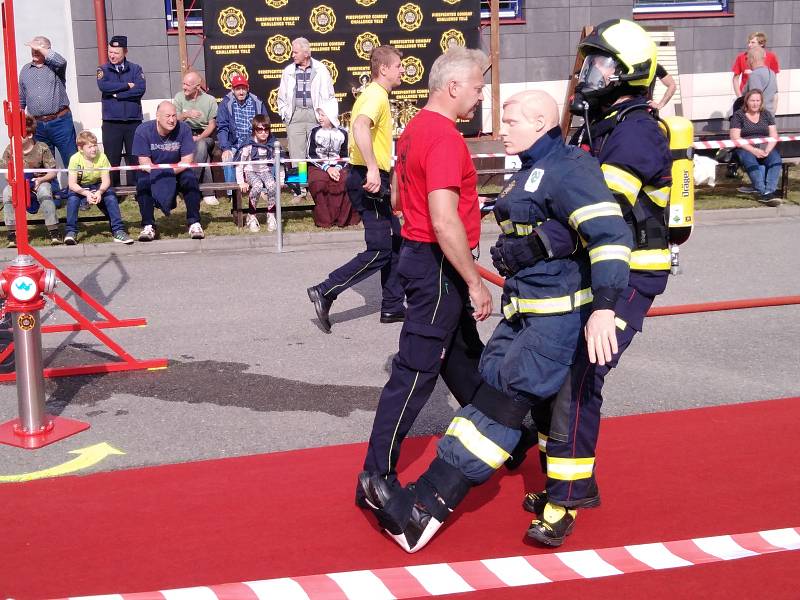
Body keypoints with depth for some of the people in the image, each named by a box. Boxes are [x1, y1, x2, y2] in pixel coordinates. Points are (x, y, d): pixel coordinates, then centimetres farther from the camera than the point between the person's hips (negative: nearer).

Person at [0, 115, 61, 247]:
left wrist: (40, 179, -24)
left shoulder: (42, 148, -10)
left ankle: (53, 232, -31)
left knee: (44, 192, -37)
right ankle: (12, 233, -26)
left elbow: (52, 172, -7)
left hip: (39, 182, -2)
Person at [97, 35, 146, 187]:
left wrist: (117, 94, -9)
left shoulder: (135, 69, 8)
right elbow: (103, 86, -13)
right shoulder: (103, 70, 8)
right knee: (112, 158, 0)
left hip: (133, 121, 1)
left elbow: (141, 88, -9)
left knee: (135, 157, 1)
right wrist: (127, 86, -9)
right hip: (111, 122, 0)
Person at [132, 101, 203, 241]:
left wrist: (169, 172, -31)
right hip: (152, 172, 0)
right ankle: (148, 226, -22)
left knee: (190, 178, -29)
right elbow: (144, 163, -17)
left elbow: (187, 160, -16)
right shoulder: (143, 131, -16)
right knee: (143, 181, -30)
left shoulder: (183, 129, -14)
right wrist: (159, 175, -33)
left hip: (177, 171, 0)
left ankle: (194, 224, -21)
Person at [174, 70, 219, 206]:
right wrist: (186, 115, -20)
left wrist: (200, 137, -16)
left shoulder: (210, 100, 0)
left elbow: (212, 124, -1)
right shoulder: (179, 97, 6)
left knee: (201, 145, -38)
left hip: (204, 135, -1)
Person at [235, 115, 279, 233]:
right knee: (258, 185, -35)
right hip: (251, 172, -2)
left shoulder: (272, 145, 1)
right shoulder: (248, 146, -9)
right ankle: (251, 216, -21)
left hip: (266, 171, 3)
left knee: (272, 185, -32)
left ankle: (271, 216, -19)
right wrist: (241, 182, -14)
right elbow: (239, 165, -6)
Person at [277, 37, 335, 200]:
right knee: (296, 154, -2)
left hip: (316, 114, -2)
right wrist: (285, 114, 9)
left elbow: (329, 95, 6)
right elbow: (281, 96, 17)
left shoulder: (321, 70, 3)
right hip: (295, 116, 2)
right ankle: (299, 188, 2)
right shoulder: (288, 71, 10)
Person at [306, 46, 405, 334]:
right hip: (370, 180, -11)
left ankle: (392, 306, 19)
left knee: (395, 242, 14)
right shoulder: (376, 96, -15)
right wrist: (372, 169, -40)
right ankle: (325, 292, -7)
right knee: (379, 251, -9)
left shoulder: (373, 94, 19)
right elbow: (360, 127, -34)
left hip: (372, 179, 11)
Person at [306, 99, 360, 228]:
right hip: (318, 167, -1)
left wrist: (337, 168, -12)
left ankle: (343, 218, -15)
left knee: (345, 182, -31)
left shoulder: (342, 133, 6)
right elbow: (311, 155, 0)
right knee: (318, 183, -35)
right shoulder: (315, 132, 3)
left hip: (337, 167, 1)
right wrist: (327, 168, -12)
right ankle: (324, 219, -19)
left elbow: (345, 156, 9)